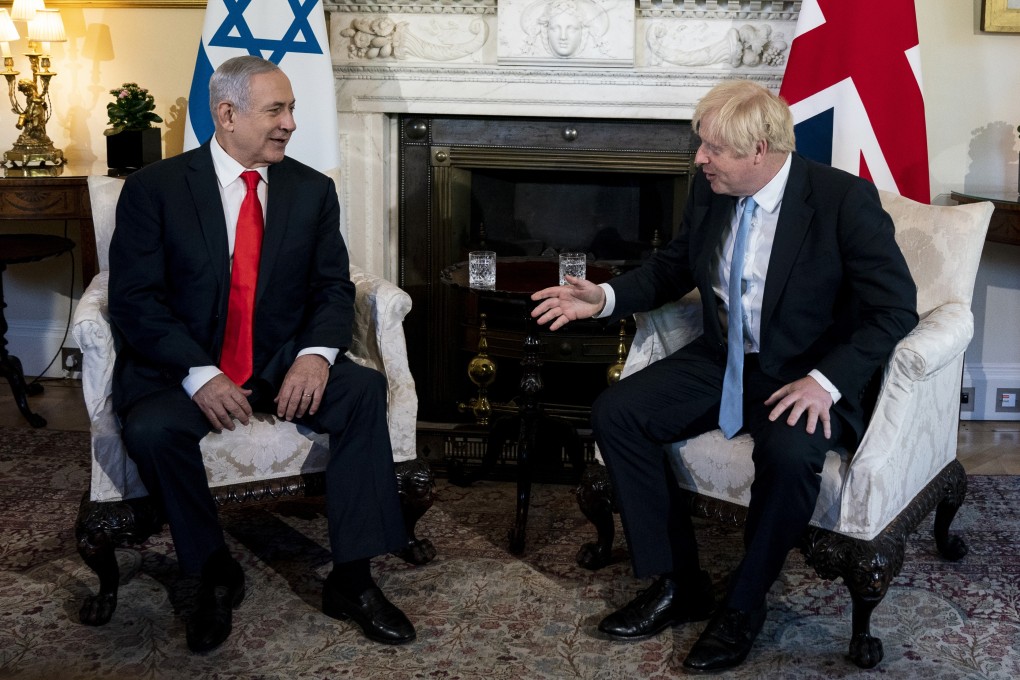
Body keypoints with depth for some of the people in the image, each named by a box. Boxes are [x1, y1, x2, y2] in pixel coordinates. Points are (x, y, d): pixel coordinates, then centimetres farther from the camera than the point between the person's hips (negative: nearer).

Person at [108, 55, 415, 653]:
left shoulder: (313, 190, 6)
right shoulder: (154, 188, -3)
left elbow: (333, 286, 3)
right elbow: (135, 299, -9)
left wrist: (317, 352, -19)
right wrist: (198, 374, -23)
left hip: (283, 363, 2)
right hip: (181, 368, -2)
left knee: (365, 389, -25)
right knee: (152, 429, -32)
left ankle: (351, 579, -17)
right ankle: (216, 572, -7)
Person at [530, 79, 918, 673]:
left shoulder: (846, 199, -16)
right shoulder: (709, 191, 0)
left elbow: (896, 306, -15)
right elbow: (674, 267, 15)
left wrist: (826, 381, -26)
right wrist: (606, 299, -1)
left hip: (808, 375, -5)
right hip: (721, 359, 6)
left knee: (790, 453, -36)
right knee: (616, 413, -13)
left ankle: (745, 603, -9)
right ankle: (678, 584, -2)